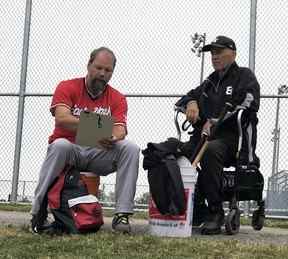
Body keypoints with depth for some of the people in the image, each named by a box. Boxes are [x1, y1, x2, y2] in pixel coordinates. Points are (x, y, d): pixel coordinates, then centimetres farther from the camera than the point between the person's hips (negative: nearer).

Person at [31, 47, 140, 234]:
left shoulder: (118, 99, 6)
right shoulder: (67, 87, 0)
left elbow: (120, 131, -8)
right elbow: (61, 119, -18)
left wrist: (113, 139, -34)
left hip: (98, 155, 2)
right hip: (69, 151, -2)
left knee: (130, 148, -21)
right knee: (60, 145, -36)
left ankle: (122, 215, -26)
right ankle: (38, 212, -27)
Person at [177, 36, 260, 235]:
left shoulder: (245, 76, 8)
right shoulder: (210, 81, 28)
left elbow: (246, 106, -9)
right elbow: (186, 97, 27)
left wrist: (214, 121, -14)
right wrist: (191, 102, 1)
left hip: (234, 138, -6)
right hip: (205, 137, 6)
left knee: (211, 150, -39)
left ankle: (215, 213, -33)